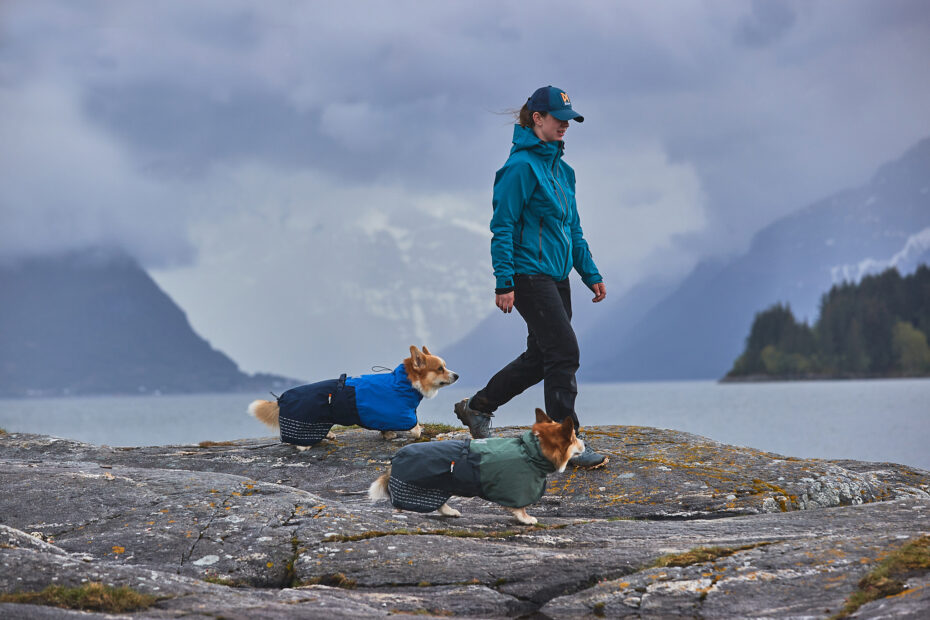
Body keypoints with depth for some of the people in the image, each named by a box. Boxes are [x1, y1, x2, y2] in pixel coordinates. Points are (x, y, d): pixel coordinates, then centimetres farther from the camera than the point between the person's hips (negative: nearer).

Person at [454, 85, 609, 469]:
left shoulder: (560, 169, 15)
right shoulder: (521, 166, -11)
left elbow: (573, 228, 21)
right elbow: (503, 227, -14)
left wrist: (591, 274, 16)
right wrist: (504, 283, -18)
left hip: (556, 277, 9)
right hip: (530, 274, -9)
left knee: (540, 357, 13)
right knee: (564, 352, -11)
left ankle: (477, 407, 29)